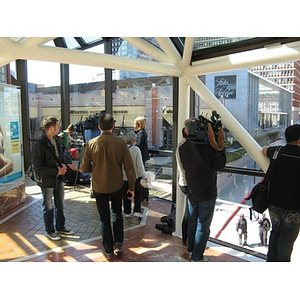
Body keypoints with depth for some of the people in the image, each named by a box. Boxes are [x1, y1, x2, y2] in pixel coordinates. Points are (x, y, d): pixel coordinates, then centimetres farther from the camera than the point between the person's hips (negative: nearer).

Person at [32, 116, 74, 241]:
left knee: (60, 205, 18)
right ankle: (50, 231, 28)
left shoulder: (56, 140, 3)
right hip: (46, 180, -7)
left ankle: (60, 227, 36)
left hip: (58, 178, 7)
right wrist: (56, 171, -21)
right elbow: (38, 166, -18)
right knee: (48, 207, 10)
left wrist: (63, 165, -4)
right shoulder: (39, 144, -20)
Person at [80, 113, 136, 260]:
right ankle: (118, 244, 21)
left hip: (99, 187, 0)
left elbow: (84, 168, -6)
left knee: (104, 218, 14)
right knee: (117, 213, 24)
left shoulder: (91, 144, -12)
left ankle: (109, 250, 23)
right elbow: (129, 168, -10)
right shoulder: (121, 143, -13)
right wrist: (132, 187, 1)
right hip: (117, 186, 0)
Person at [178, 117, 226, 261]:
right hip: (207, 193, -6)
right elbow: (220, 164, -11)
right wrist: (220, 147, -5)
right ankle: (197, 257, 15)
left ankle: (192, 250, 37)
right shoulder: (206, 145, -19)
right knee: (203, 227, 6)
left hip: (191, 192, 6)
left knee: (192, 223, 21)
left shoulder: (182, 148, -1)